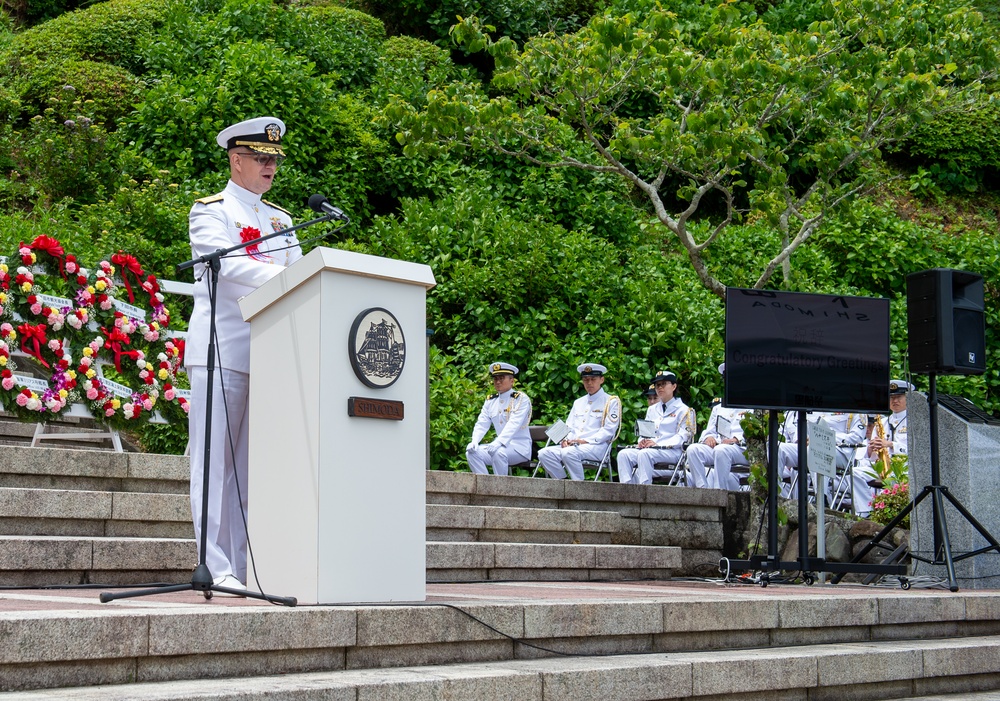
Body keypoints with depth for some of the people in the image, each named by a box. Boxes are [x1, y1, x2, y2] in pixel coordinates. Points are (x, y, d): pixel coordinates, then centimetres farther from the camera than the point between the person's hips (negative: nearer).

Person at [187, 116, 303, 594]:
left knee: (253, 463, 6)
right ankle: (216, 567, -4)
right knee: (217, 461, -5)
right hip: (222, 352, -6)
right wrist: (280, 275, -27)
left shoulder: (281, 220, 22)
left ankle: (247, 566, 8)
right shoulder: (209, 211, 4)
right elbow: (226, 264, -14)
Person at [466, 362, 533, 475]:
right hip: (500, 445, 6)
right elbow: (482, 424, 6)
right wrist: (474, 441, -15)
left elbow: (513, 424, -21)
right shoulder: (490, 401, 12)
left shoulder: (521, 399, -7)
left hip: (519, 448, -6)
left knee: (498, 452, -35)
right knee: (471, 452, -14)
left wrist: (498, 442, -35)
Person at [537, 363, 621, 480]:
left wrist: (585, 441, -15)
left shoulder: (611, 401, 6)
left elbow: (608, 431, -4)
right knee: (544, 453, -18)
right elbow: (569, 426, 23)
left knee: (569, 453, -36)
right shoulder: (578, 402, 27)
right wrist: (565, 440, -2)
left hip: (596, 446, -6)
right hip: (571, 445, 6)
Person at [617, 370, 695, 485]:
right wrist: (642, 441, -2)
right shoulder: (652, 409, 26)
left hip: (672, 451, -6)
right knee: (623, 453, -22)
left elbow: (682, 437, -5)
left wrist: (658, 444, -18)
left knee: (645, 454, -36)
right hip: (647, 448, 6)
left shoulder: (684, 410, 5)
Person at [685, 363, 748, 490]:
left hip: (744, 450, -5)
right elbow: (709, 430, 24)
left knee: (721, 450, -39)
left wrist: (736, 440, -20)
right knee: (693, 449, -24)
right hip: (718, 445, 5)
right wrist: (709, 437, -1)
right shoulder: (719, 407, 28)